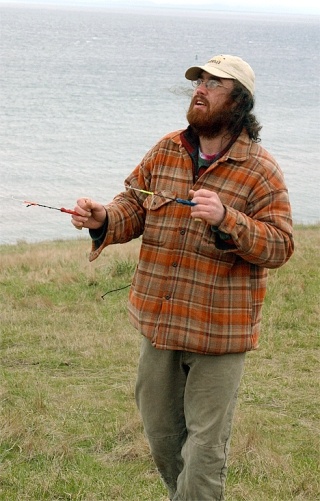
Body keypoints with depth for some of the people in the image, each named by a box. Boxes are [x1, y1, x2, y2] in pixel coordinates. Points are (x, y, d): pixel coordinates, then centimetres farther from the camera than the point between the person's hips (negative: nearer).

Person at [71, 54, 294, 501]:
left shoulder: (261, 171, -10)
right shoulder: (165, 152, 5)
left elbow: (280, 245, -15)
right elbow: (134, 206, 7)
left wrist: (227, 220, -30)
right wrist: (104, 220, -15)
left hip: (219, 329, -5)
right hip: (159, 320, 5)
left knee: (205, 442, 2)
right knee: (160, 430, 20)